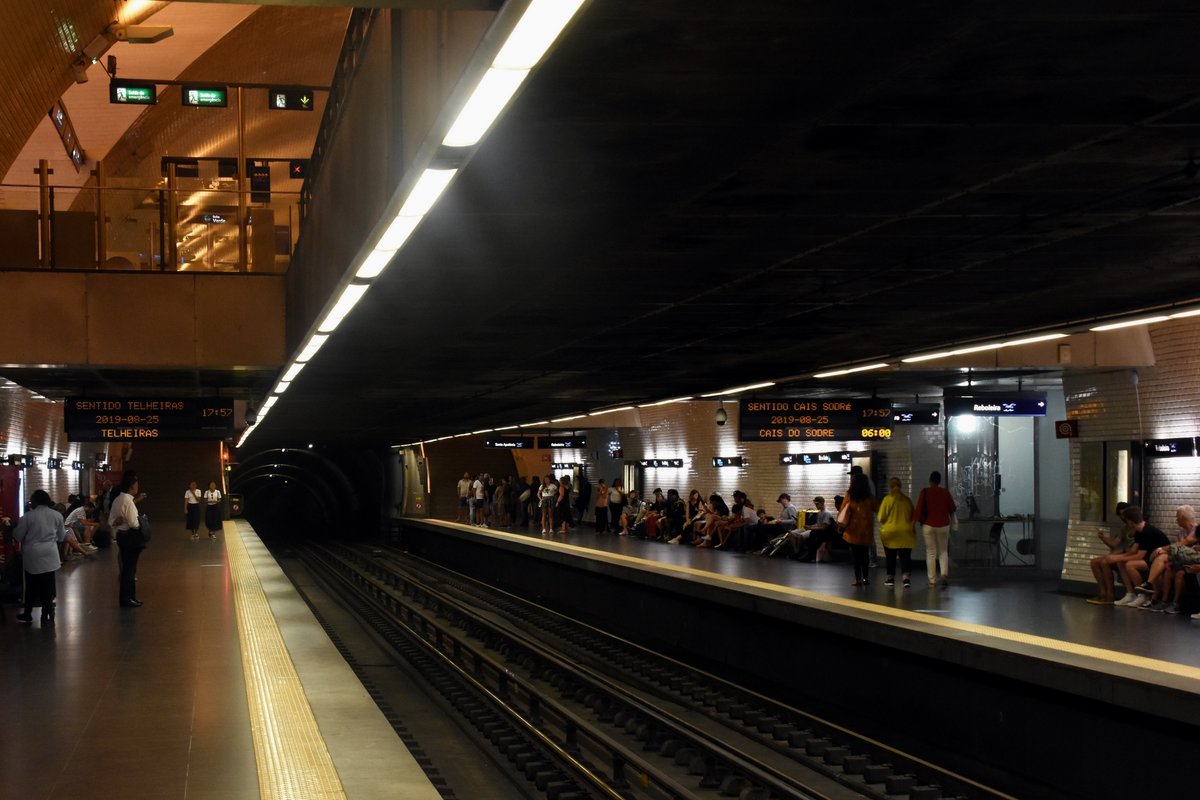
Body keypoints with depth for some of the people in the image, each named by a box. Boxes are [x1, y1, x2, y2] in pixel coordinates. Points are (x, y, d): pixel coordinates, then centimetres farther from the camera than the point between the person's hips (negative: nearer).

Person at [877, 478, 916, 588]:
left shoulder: (887, 499, -11)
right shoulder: (907, 500, -1)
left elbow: (881, 518, -7)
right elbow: (912, 516, 8)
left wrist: (883, 524, 14)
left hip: (890, 532, -2)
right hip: (906, 533, 2)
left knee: (890, 557, 11)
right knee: (905, 556, 3)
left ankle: (891, 578, 18)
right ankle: (906, 577, -12)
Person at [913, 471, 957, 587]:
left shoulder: (924, 492, -6)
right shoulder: (945, 493, -1)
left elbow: (919, 508, -11)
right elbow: (953, 509, 6)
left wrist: (914, 522, -7)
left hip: (928, 525, -1)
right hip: (943, 525, 1)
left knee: (930, 552, 5)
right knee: (943, 551, 12)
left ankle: (932, 580, 4)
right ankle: (945, 574, -11)